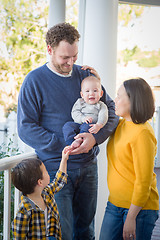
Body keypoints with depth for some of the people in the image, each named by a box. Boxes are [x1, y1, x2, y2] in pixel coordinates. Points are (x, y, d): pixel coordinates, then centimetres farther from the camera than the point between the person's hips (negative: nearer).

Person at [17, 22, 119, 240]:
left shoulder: (85, 75, 6)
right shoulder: (34, 81, -7)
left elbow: (111, 109, 5)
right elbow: (26, 128, -10)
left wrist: (96, 137, -15)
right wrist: (64, 146, -19)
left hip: (88, 165, 4)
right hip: (56, 168, -4)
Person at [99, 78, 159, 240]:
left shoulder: (143, 133, -19)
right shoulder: (121, 124, 7)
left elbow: (143, 182, -19)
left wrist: (131, 218, -18)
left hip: (139, 207, -8)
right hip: (115, 203, 8)